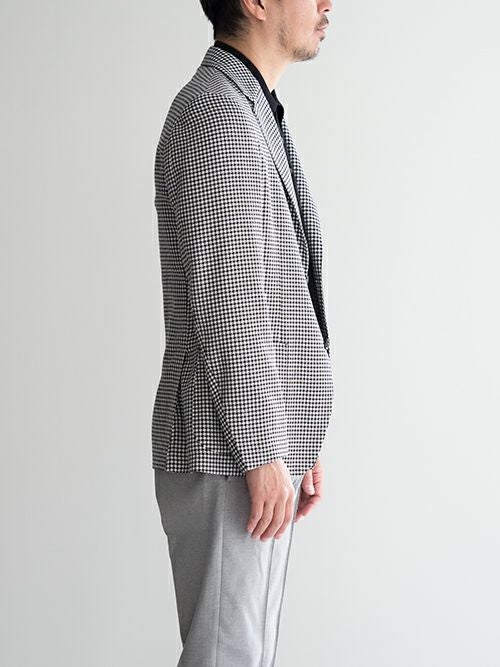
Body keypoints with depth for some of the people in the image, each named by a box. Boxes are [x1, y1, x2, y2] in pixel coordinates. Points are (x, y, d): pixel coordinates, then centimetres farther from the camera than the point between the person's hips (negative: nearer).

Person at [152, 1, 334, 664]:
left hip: (260, 441, 10)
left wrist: (299, 443, 20)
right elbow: (224, 302, -20)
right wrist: (262, 454, -19)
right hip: (228, 452, -10)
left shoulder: (254, 117, 19)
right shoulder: (215, 112, -13)